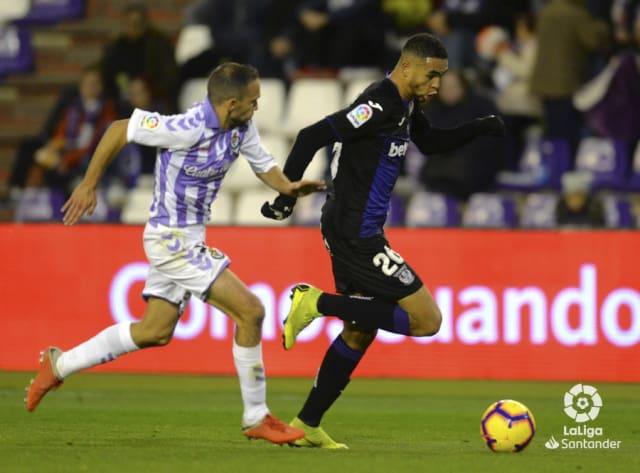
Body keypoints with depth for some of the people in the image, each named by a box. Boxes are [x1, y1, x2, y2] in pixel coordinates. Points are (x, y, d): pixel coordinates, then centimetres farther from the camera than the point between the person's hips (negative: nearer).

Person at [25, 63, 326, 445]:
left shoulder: (242, 127, -2)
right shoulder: (188, 129, -25)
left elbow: (264, 164, 11)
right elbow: (120, 130, -17)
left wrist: (289, 187, -12)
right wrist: (88, 186, -10)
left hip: (188, 238, 10)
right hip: (173, 240, -10)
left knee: (155, 332, 18)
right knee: (250, 310, -13)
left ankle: (59, 364, 29)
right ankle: (256, 418, -2)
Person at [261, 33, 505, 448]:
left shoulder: (406, 106, 11)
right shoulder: (380, 105, -19)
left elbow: (431, 142, 30)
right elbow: (312, 136, -25)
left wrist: (478, 128, 15)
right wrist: (287, 196, -24)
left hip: (355, 231, 10)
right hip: (356, 233, -10)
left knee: (359, 331, 18)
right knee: (427, 320, -7)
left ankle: (307, 425, 22)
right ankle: (319, 303, -8)